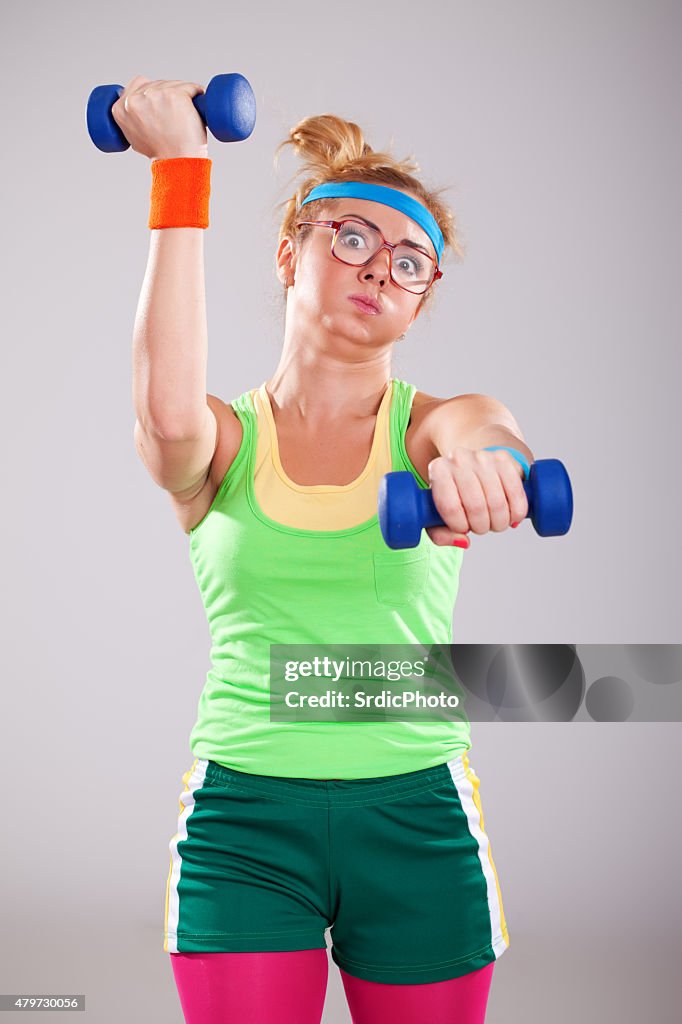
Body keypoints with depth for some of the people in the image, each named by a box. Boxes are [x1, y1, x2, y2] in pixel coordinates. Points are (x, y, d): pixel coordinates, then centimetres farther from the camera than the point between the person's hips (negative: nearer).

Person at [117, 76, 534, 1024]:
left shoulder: (436, 427, 3)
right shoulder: (222, 440, 2)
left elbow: (493, 435, -21)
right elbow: (169, 409, -22)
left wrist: (481, 456, -46)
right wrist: (180, 174, -21)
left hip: (419, 816, 1)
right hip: (242, 817, -1)